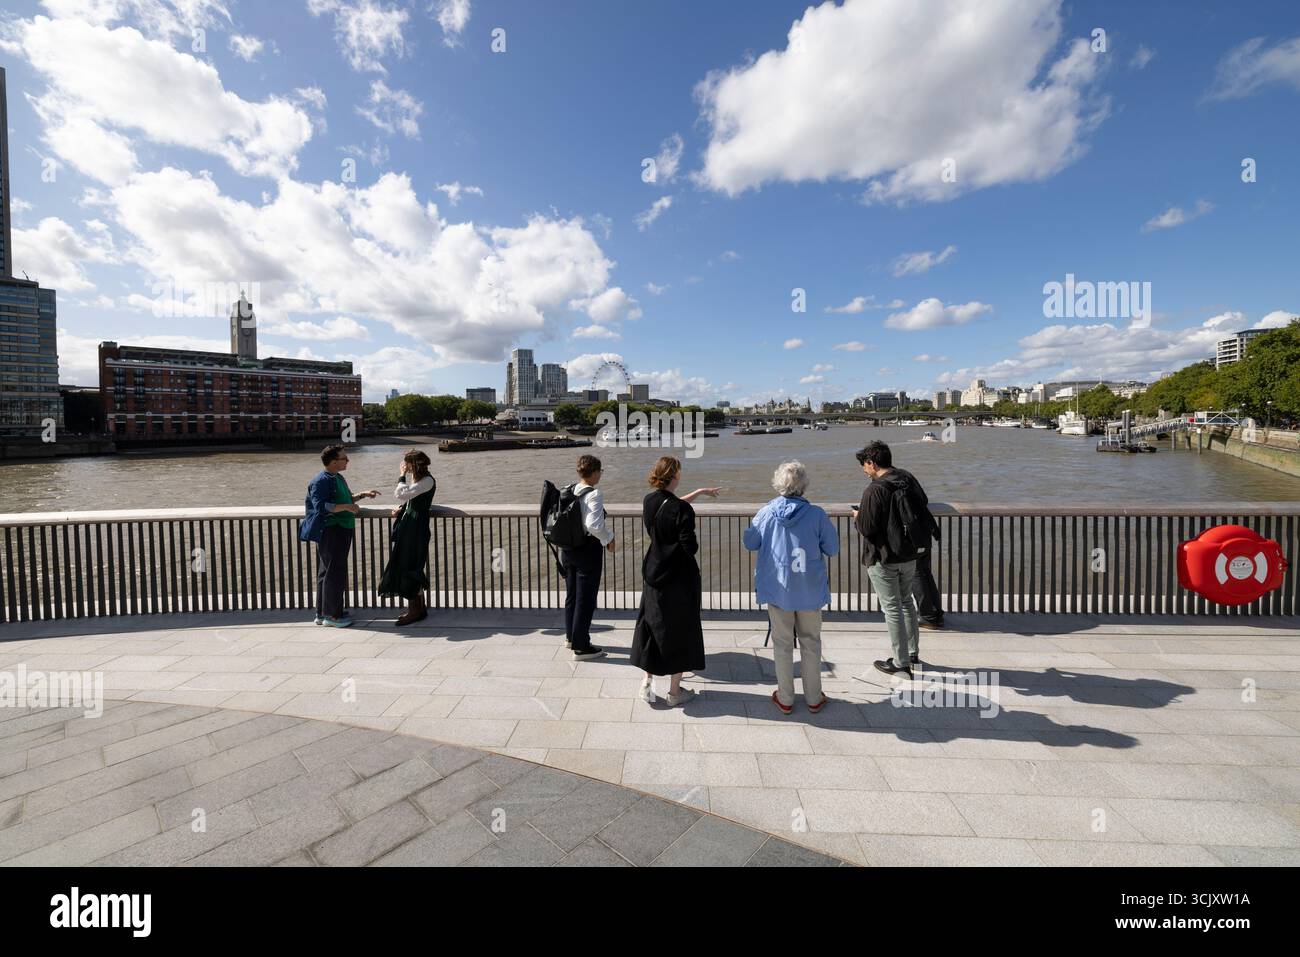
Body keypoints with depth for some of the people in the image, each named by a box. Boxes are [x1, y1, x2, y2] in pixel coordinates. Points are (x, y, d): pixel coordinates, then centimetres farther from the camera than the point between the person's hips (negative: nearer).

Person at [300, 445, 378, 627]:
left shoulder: (338, 478, 15)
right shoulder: (321, 481, -15)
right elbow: (320, 506, -24)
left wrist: (362, 495, 17)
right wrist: (346, 507, -26)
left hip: (342, 531, 10)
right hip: (330, 532, -10)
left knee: (327, 572, 15)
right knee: (333, 572, -4)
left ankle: (322, 613, 25)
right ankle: (331, 615, 5)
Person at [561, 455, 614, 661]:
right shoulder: (593, 494, -18)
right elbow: (594, 525, -29)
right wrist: (609, 538, -13)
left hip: (567, 548, 8)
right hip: (587, 549, -7)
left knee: (571, 594, 21)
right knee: (586, 598, 4)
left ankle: (571, 636, 38)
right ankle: (581, 647, 14)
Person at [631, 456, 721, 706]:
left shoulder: (649, 502, -1)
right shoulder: (682, 510, -21)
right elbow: (690, 547, -22)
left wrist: (700, 492, 25)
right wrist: (696, 544, 1)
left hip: (653, 575, 6)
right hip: (680, 578, -6)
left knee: (651, 626, 18)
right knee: (680, 630, 9)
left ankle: (647, 684, 24)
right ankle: (675, 691, 21)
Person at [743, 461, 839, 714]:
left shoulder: (767, 512, -11)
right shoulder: (816, 514, -13)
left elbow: (749, 543, 0)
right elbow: (833, 548, -5)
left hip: (778, 589, 0)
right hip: (810, 590, 0)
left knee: (782, 644, 14)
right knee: (811, 643, 17)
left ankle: (785, 699, 26)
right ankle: (814, 698, 29)